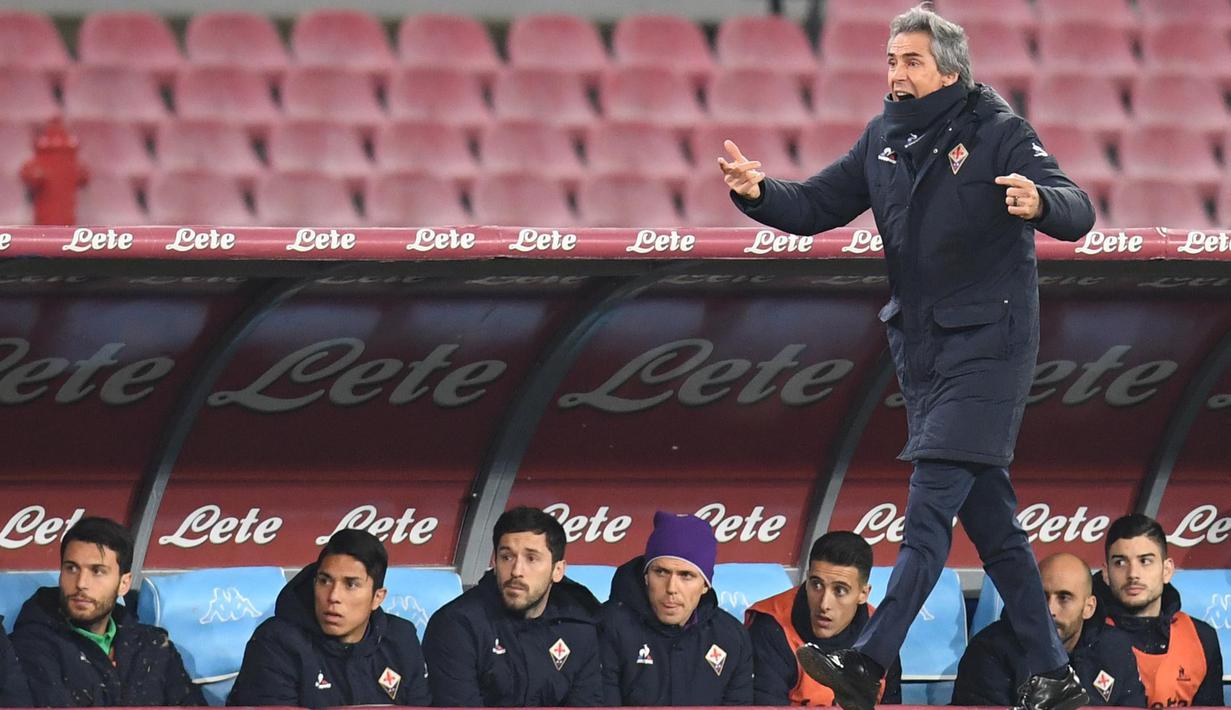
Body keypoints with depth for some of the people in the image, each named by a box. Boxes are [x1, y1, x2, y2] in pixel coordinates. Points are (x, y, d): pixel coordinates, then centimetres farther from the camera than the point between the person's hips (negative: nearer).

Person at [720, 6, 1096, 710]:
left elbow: (1078, 212, -18)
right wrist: (758, 193, -8)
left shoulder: (998, 132, -9)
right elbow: (815, 208, 12)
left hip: (987, 342, -7)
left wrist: (1039, 203, -41)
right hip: (921, 346, 7)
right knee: (989, 514, 9)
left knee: (932, 498, -15)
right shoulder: (885, 139, 10)